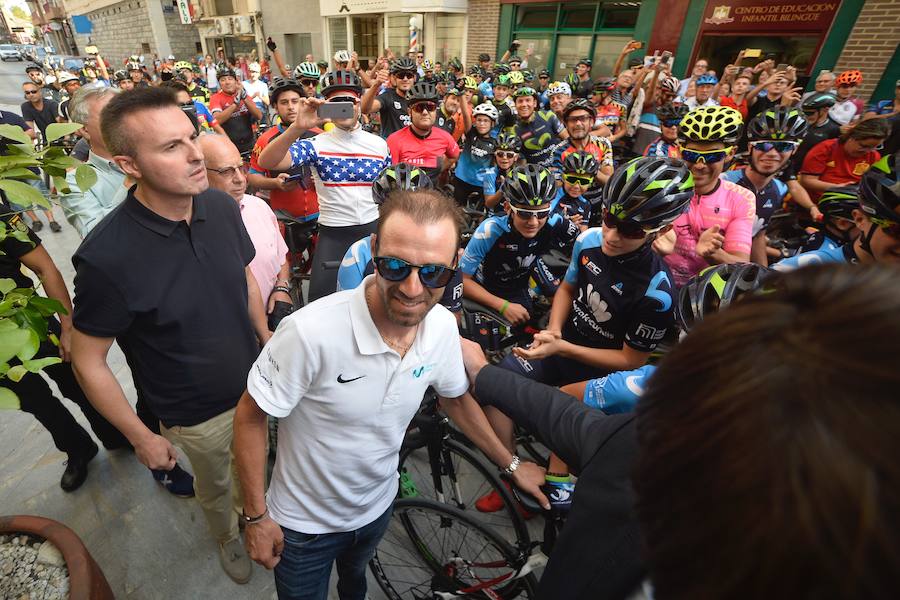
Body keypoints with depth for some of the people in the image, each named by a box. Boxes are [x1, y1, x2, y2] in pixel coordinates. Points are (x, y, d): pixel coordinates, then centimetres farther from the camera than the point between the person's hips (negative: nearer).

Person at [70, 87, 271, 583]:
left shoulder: (222, 207, -15)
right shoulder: (106, 256, -28)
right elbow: (89, 362, -16)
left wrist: (266, 337, 9)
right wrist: (141, 438, -9)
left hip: (256, 385, 4)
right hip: (198, 414, -3)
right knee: (214, 486, 27)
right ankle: (226, 537, 60)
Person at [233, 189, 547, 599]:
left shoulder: (443, 326, -20)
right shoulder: (311, 332, -36)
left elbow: (455, 398, -2)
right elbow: (251, 416, -20)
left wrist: (511, 464, 5)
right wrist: (256, 516, -13)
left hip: (378, 506, 5)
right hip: (303, 522, -4)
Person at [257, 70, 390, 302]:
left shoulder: (379, 144, 4)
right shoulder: (316, 144, -5)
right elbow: (266, 162, -19)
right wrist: (297, 127, -33)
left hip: (373, 229, 3)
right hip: (332, 233, -2)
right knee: (320, 299, 0)